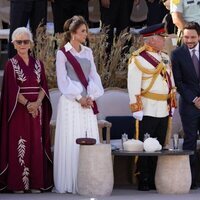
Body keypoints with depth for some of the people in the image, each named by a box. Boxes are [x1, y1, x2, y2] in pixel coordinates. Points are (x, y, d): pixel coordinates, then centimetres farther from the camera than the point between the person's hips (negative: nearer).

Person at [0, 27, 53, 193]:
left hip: (36, 109, 4)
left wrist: (37, 103, -13)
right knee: (18, 145, -5)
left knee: (36, 145, 2)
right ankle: (17, 183, -2)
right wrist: (27, 104, -17)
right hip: (18, 109, -4)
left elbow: (43, 86, 5)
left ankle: (35, 182, 6)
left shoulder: (38, 64, 11)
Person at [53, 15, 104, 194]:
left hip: (88, 102, 5)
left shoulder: (88, 52, 13)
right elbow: (63, 81, -6)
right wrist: (79, 98, -11)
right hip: (71, 103, -5)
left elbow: (93, 76, 10)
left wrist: (91, 96, -5)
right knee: (71, 142, -5)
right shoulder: (63, 53, -2)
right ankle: (70, 183, -1)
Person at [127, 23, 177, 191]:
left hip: (163, 111, 7)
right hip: (148, 111, -7)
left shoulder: (165, 58, 14)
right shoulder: (138, 59, -8)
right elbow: (133, 86, -11)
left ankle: (156, 181, 16)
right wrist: (137, 110, -14)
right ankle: (143, 181, 3)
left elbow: (171, 82, 19)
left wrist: (172, 104, 16)